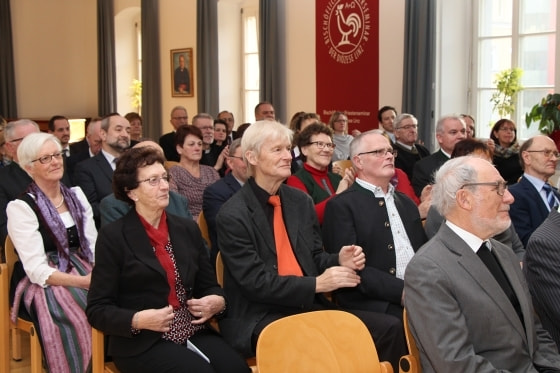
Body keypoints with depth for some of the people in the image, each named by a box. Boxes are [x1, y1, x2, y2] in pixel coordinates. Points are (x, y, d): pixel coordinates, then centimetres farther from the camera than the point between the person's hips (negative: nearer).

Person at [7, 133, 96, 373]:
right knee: (82, 319, -32)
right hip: (43, 284, -5)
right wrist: (83, 282, -24)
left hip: (83, 273, 5)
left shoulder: (76, 195, 10)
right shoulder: (20, 207, -7)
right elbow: (37, 270, -13)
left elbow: (94, 246, 6)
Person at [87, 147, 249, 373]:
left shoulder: (188, 229, 14)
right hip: (142, 342, -4)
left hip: (194, 333, 4)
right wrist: (139, 320, -19)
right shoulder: (113, 237, -1)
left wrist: (217, 302, -4)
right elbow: (97, 310, -3)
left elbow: (209, 285, 19)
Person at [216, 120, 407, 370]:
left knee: (390, 328, -14)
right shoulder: (232, 215, -8)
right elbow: (255, 283, -13)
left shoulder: (301, 201, 11)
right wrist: (316, 284, -19)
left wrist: (339, 260, -6)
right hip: (260, 318, -6)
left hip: (308, 305, 6)